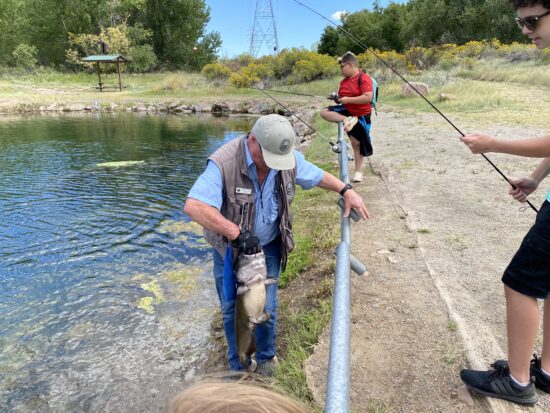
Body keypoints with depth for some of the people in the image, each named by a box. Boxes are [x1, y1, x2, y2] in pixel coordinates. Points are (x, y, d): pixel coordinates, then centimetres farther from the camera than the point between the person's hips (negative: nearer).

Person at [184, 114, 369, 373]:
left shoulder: (289, 158, -13)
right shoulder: (224, 163, -30)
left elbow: (318, 176, 7)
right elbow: (193, 206, -41)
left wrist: (346, 191, -5)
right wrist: (237, 233, -43)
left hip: (268, 246, 3)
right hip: (230, 249, -2)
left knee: (266, 307, 10)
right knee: (232, 310, 13)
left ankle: (266, 358, 40)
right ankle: (237, 366, 39)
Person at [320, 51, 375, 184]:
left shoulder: (364, 78, -19)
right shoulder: (344, 81, 5)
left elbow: (368, 98, -30)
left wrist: (348, 100, -26)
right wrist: (338, 98, -3)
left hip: (361, 115, -7)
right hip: (346, 111, 7)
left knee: (357, 143, 2)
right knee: (324, 112, -13)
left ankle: (358, 172, 17)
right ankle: (348, 120, -25)